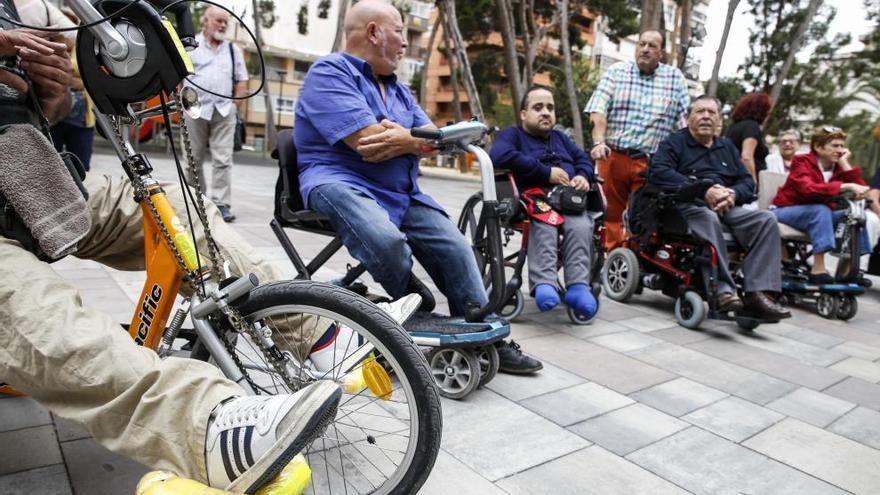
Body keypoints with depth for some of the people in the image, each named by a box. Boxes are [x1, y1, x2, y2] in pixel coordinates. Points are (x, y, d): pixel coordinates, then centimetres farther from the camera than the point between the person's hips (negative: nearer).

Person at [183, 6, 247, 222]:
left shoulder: (233, 50, 14)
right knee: (193, 159, 6)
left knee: (223, 159, -7)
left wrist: (234, 104, 3)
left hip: (224, 111, 1)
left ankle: (222, 204, -7)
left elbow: (241, 81, 14)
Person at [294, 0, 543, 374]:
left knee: (456, 249, -4)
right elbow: (369, 144, -20)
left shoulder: (397, 88, 21)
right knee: (389, 243, -35)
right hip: (342, 183, -8)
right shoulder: (330, 73, -6)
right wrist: (415, 140, -3)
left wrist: (404, 139, -13)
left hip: (402, 193, 8)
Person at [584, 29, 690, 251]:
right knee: (610, 215, 3)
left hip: (652, 164, 1)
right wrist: (599, 142, -18)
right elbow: (598, 111, -3)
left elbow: (683, 122, 10)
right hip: (613, 156, 0)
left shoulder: (675, 78, 12)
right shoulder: (616, 72, 9)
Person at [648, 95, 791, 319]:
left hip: (727, 208, 5)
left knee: (766, 220, -20)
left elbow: (748, 182, 18)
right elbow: (658, 172, -11)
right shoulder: (675, 142, 10)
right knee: (708, 218, -38)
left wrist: (732, 194, -9)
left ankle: (757, 293, -28)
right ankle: (722, 291, -42)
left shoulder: (727, 147, 27)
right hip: (690, 206, -5)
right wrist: (702, 191, -19)